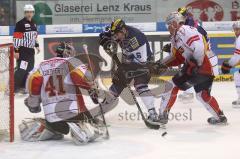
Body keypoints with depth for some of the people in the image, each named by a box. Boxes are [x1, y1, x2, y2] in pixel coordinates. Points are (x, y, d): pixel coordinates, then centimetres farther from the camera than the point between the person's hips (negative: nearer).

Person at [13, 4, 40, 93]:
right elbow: (16, 38, -18)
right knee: (21, 70, -15)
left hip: (30, 51, 9)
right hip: (22, 51, -9)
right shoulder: (20, 24, -14)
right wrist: (16, 51, -21)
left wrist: (37, 46, 23)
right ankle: (13, 88, -14)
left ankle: (22, 86, 24)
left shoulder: (33, 24, 14)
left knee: (29, 69, 13)